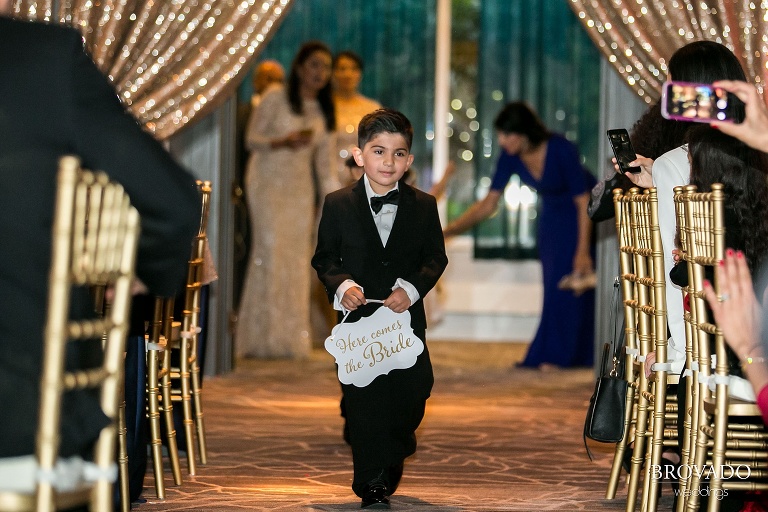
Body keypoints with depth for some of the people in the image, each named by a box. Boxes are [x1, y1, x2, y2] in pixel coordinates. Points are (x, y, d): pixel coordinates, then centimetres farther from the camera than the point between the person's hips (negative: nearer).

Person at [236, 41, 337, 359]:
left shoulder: (324, 111, 12)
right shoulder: (275, 99, -3)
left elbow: (324, 161, 14)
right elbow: (251, 138, -3)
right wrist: (282, 142, -20)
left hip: (300, 189, 5)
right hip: (268, 183, -5)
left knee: (297, 258, -1)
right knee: (270, 252, -14)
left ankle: (291, 338, 2)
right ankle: (263, 337, -11)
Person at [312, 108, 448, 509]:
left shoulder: (423, 206, 3)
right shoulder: (338, 205, 0)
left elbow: (435, 258, 3)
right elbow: (325, 258, 4)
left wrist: (412, 287, -14)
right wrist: (341, 285, -16)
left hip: (406, 319, 2)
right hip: (358, 322, -1)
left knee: (411, 395, 3)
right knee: (364, 405, -4)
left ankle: (389, 471, 30)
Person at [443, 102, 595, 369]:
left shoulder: (561, 150, -30)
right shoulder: (510, 157, -14)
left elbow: (584, 201, -22)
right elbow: (489, 202, -11)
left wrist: (583, 251, -22)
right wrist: (449, 229, -22)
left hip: (581, 216, -6)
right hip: (552, 216, 6)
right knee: (553, 285, 5)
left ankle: (552, 356, -8)